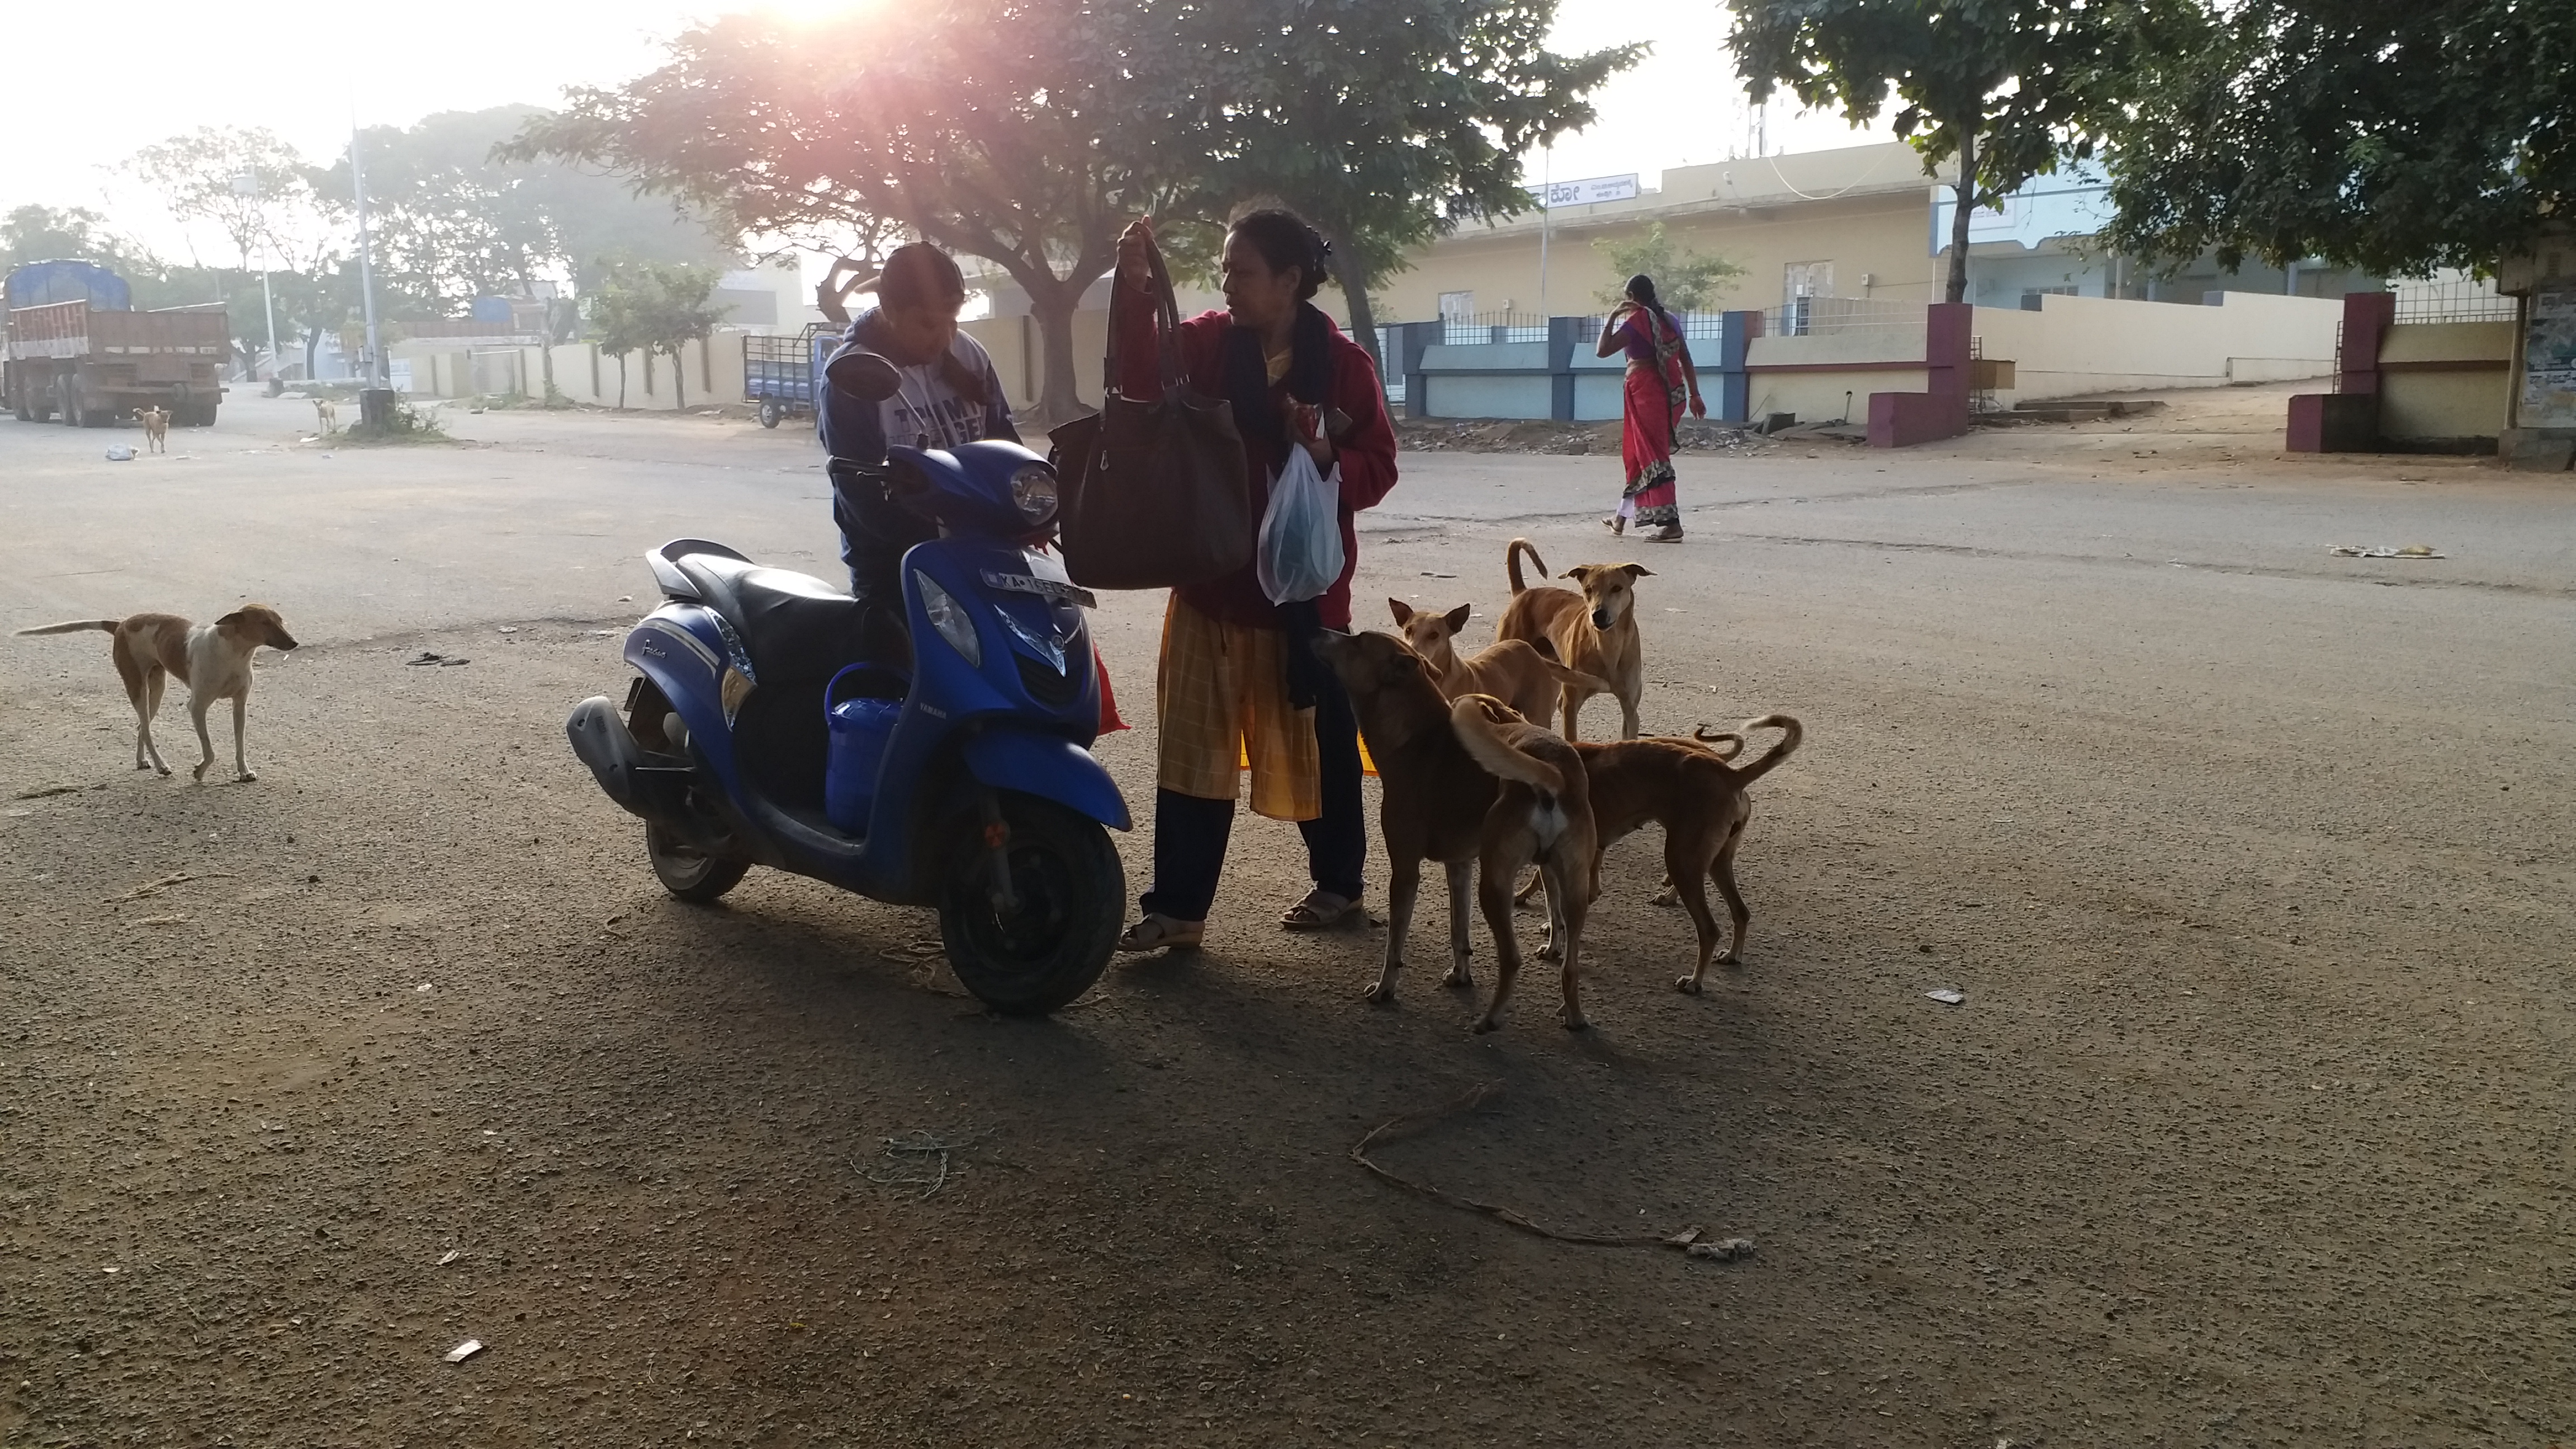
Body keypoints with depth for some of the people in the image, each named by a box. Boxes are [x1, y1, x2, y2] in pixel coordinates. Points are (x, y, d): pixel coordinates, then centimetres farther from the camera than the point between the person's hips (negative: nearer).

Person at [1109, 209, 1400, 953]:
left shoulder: (1342, 362, -6)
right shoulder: (1206, 341, 1)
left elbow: (1377, 468, -6)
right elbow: (1143, 382, -17)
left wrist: (1327, 458, -26)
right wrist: (1134, 290, -29)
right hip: (1210, 577, 3)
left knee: (1319, 738, 11)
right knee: (1191, 745, 4)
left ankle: (1339, 880, 30)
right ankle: (1177, 905, 11)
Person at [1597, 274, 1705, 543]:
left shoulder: (1637, 320, -10)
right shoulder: (1668, 319, 12)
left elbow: (1603, 351, -15)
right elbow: (1686, 360, 12)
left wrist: (1613, 317, -5)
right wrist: (1694, 395, 15)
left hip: (1646, 391, -8)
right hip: (1671, 391, 8)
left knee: (1651, 456, -6)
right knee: (1638, 452, 18)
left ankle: (1671, 524, -13)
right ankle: (1623, 516, 29)